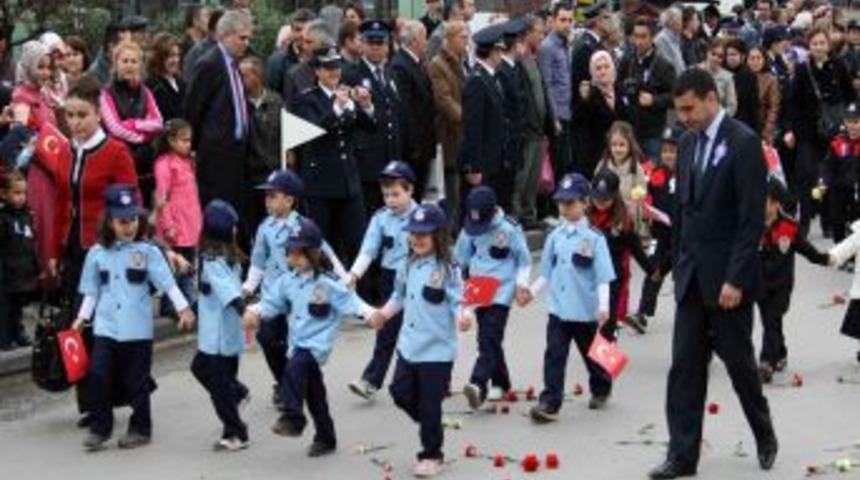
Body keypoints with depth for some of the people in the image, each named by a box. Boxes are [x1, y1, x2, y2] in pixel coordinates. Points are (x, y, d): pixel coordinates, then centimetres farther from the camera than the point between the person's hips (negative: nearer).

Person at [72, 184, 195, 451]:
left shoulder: (148, 252, -2)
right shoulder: (97, 254, 5)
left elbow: (168, 284, -7)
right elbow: (92, 292, 12)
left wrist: (183, 308, -15)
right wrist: (82, 318, 6)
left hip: (137, 329, -2)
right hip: (106, 328, 2)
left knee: (136, 381, 5)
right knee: (99, 375, -6)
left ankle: (140, 429, 19)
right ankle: (99, 428, 7)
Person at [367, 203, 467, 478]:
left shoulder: (447, 269, -13)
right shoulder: (409, 266, 6)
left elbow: (457, 302, -15)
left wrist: (461, 317, -35)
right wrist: (384, 314, 5)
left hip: (437, 350, -6)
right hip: (409, 345, 6)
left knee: (430, 406, 1)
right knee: (401, 393, 9)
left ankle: (431, 456, 18)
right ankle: (431, 426, 34)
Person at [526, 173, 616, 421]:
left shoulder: (594, 238, -9)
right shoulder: (555, 237, 4)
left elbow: (603, 277, -12)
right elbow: (546, 272, 11)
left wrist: (603, 305, -21)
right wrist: (532, 290, -2)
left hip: (586, 310, -3)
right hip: (558, 308, 3)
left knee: (591, 353, 16)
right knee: (554, 355, -6)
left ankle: (601, 388, 40)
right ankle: (549, 403, -8)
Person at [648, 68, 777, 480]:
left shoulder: (744, 143, -13)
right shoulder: (688, 143, 9)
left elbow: (752, 219, -16)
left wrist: (736, 280, -19)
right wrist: (679, 265, 11)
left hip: (726, 278, -6)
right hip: (692, 276, 6)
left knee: (738, 361, 7)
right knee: (684, 367, 3)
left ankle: (764, 435, 30)